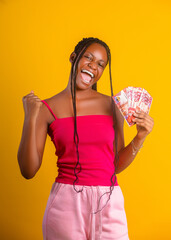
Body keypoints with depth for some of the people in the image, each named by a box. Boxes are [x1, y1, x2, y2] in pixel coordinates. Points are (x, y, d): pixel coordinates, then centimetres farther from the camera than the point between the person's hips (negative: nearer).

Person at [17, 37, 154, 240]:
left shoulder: (112, 106, 4)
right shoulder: (47, 109, -1)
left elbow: (117, 165, 10)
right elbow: (28, 171, -6)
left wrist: (140, 137, -3)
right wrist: (30, 119, -13)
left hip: (109, 204, 2)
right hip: (66, 203, -2)